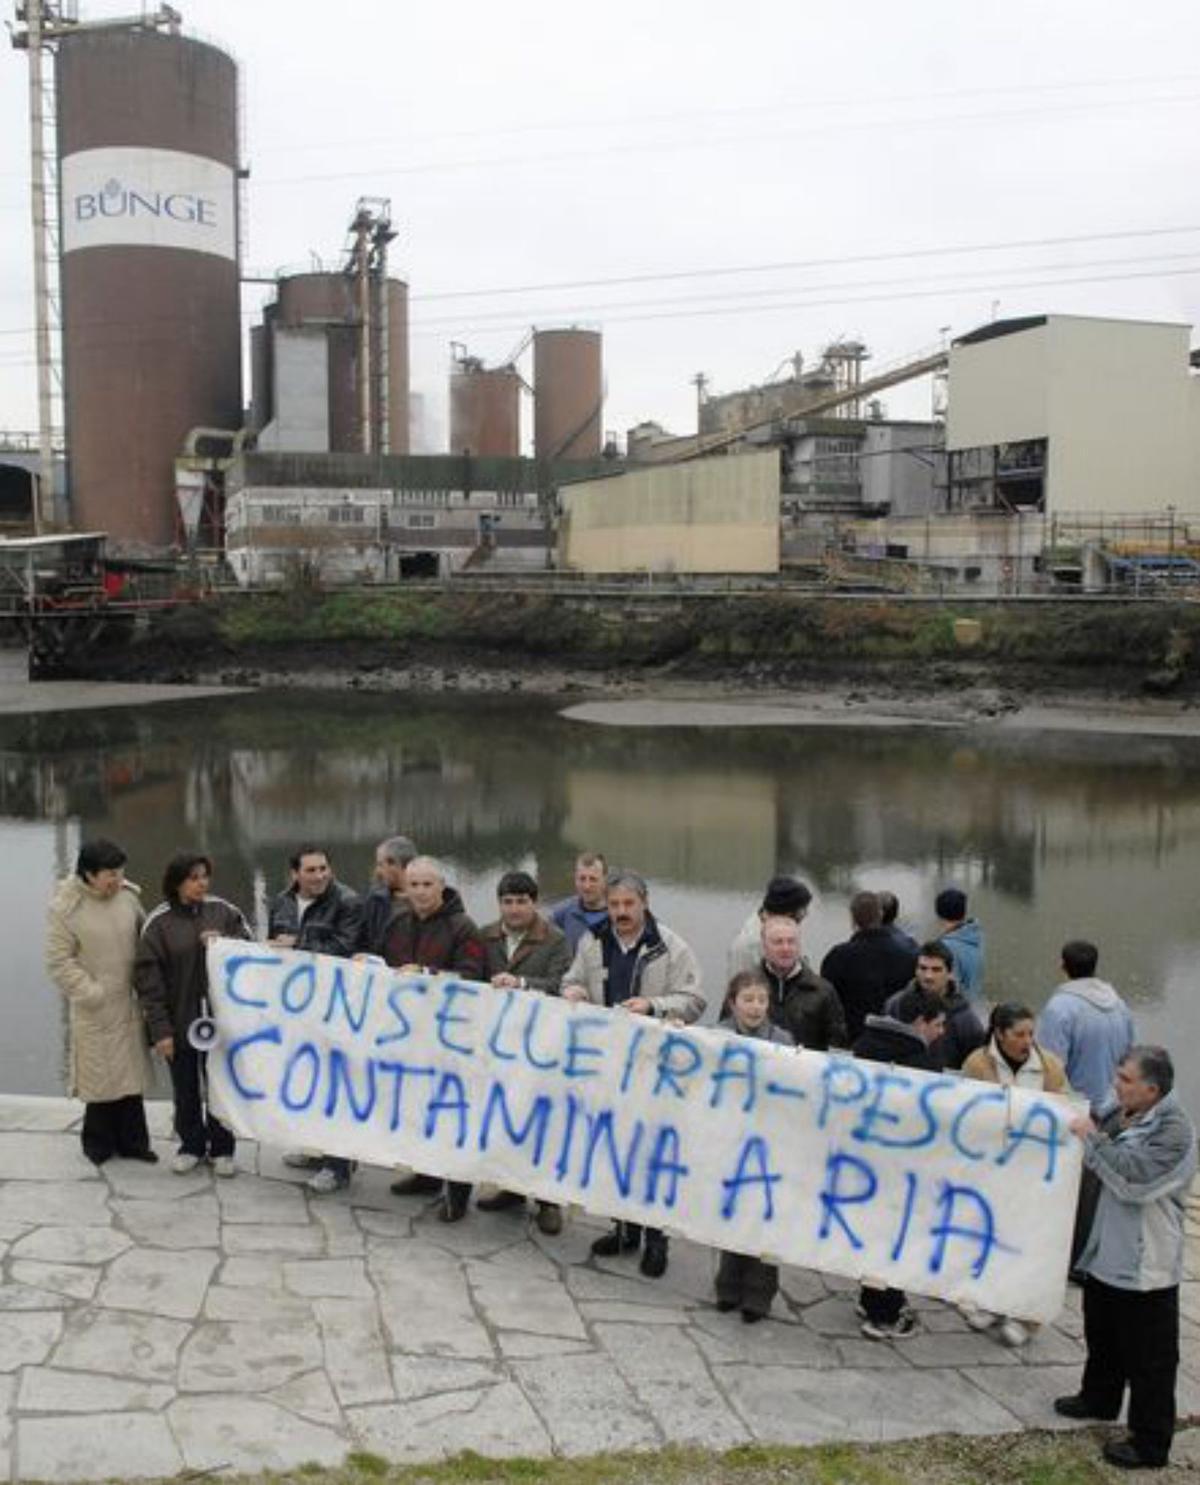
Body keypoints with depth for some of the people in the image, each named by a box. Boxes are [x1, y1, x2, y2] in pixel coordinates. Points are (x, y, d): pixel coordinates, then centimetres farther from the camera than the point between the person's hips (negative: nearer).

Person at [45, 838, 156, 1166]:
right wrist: (92, 992, -15)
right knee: (101, 1075, 4)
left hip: (129, 1004, 4)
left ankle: (131, 1141, 23)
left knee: (130, 1074, 11)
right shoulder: (65, 907, -13)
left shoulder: (128, 896, -1)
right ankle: (99, 1143, 21)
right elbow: (59, 961, -12)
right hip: (94, 1010, -4)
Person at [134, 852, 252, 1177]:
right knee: (186, 1089, 12)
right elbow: (148, 977, -8)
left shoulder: (223, 910, 0)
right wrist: (160, 1028, -12)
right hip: (180, 1020, -1)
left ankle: (221, 1149, 25)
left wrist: (224, 945, -15)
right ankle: (191, 1146, 30)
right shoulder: (159, 921, -7)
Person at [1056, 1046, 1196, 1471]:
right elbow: (1107, 1167, 20)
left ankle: (1150, 1443, 13)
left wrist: (1092, 1137, -22)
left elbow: (1133, 1179, -30)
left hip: (1146, 1269, -9)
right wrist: (1082, 1130, 3)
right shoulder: (1123, 1115, 3)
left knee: (1149, 1357, 2)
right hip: (1108, 1253, 9)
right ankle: (1099, 1397, 46)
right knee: (1102, 1336, 26)